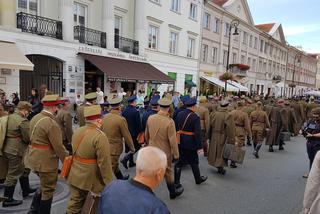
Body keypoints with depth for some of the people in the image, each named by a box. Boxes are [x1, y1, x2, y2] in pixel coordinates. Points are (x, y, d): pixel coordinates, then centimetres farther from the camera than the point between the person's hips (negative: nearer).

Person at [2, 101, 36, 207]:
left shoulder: (10, 116, 7)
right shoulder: (23, 121, -21)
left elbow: (11, 133, 14)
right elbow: (28, 138, -19)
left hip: (8, 148, 10)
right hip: (16, 150, -10)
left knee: (23, 169, 23)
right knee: (13, 174, 3)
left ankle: (26, 189, 39)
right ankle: (7, 199, 16)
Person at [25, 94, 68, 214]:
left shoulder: (35, 118, 3)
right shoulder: (51, 123, -24)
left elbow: (32, 138, 12)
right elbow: (58, 147, -22)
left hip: (35, 158, 9)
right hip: (46, 161, -9)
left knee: (44, 186, 27)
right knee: (48, 189, 10)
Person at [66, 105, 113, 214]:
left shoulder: (77, 131, 0)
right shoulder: (100, 136, -23)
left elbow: (74, 151, 12)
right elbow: (104, 163, -22)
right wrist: (108, 183, -13)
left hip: (75, 176, 7)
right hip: (91, 178, -7)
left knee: (75, 204, 19)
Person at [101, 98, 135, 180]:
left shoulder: (105, 117, -3)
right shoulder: (121, 119, -20)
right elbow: (127, 136, -11)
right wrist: (132, 148, 3)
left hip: (105, 147, 7)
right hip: (114, 148, -7)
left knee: (115, 164, 26)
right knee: (111, 168, 3)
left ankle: (121, 178, 48)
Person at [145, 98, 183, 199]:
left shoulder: (150, 118, -7)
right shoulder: (169, 122, -23)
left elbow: (146, 135, 6)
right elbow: (173, 140, -19)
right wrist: (176, 154, -6)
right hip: (165, 152, -3)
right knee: (168, 172, 16)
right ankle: (173, 192, 37)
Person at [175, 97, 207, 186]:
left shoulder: (179, 114, 1)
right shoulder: (195, 117, -17)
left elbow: (176, 128, 8)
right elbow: (197, 133, -18)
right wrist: (199, 146, -11)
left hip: (180, 142, 5)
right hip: (190, 143, -5)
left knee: (179, 162, 12)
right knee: (194, 162, 15)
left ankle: (176, 182, 16)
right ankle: (198, 179, 35)